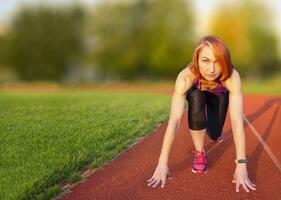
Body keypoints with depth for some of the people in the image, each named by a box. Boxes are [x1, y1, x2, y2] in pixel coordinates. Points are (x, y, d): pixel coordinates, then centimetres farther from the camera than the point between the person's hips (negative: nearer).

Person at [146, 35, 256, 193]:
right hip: (197, 96, -1)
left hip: (219, 97, 1)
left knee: (214, 134, -12)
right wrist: (163, 163, -50)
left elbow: (237, 121, -46)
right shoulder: (186, 76, -41)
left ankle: (218, 133, 28)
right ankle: (200, 153, -15)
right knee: (196, 97, -34)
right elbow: (174, 119, -46)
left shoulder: (232, 77, -42)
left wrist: (241, 164, -52)